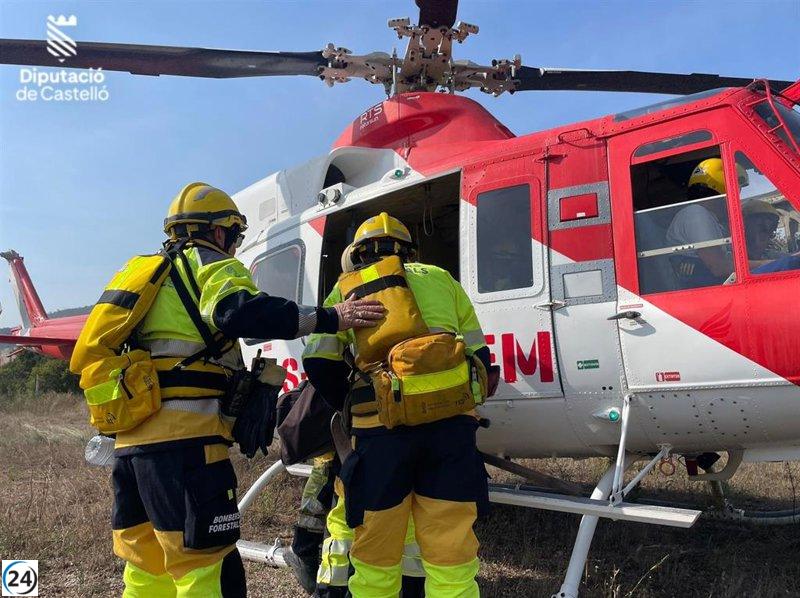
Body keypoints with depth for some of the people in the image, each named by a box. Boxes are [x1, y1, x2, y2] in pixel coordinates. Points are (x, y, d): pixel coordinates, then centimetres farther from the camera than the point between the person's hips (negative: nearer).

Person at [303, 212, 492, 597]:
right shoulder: (441, 279, 22)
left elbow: (319, 363, 11)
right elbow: (478, 356, 19)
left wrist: (352, 407, 26)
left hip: (381, 425, -1)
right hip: (450, 422, 2)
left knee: (376, 557, 10)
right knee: (450, 554, 7)